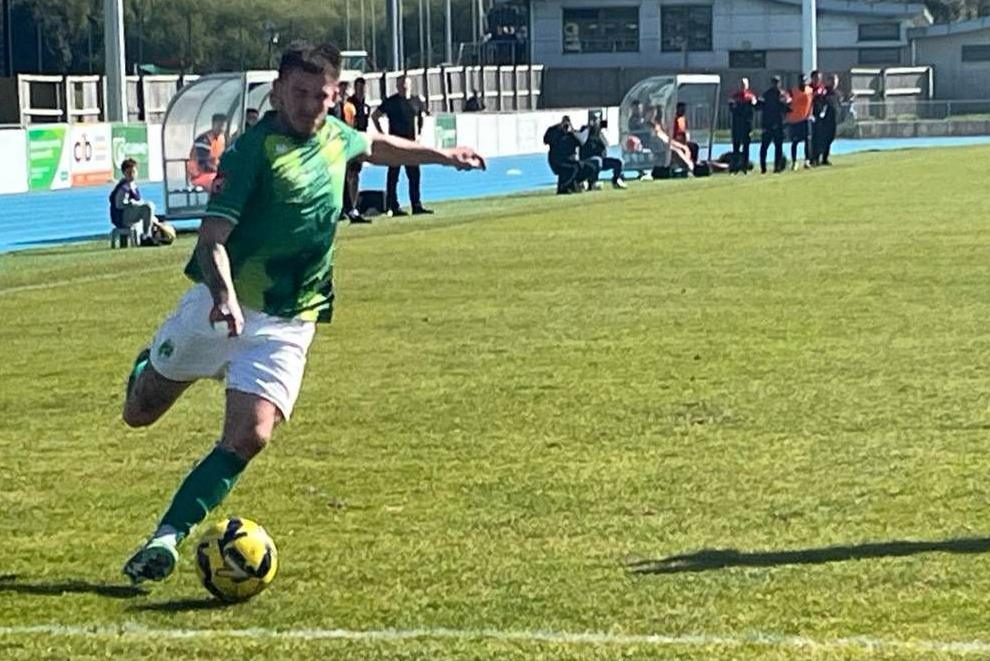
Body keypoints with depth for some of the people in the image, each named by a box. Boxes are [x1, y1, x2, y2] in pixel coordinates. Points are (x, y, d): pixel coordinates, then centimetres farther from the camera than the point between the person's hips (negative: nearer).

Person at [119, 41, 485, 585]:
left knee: (249, 437, -17)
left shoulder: (334, 137, 5)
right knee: (140, 414, 10)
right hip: (220, 308, -3)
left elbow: (376, 146, 31)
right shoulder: (253, 151, -15)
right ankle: (147, 368, 46)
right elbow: (212, 237, -24)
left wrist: (441, 155, 40)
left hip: (287, 324, 4)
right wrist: (224, 295, -41)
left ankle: (168, 537, -12)